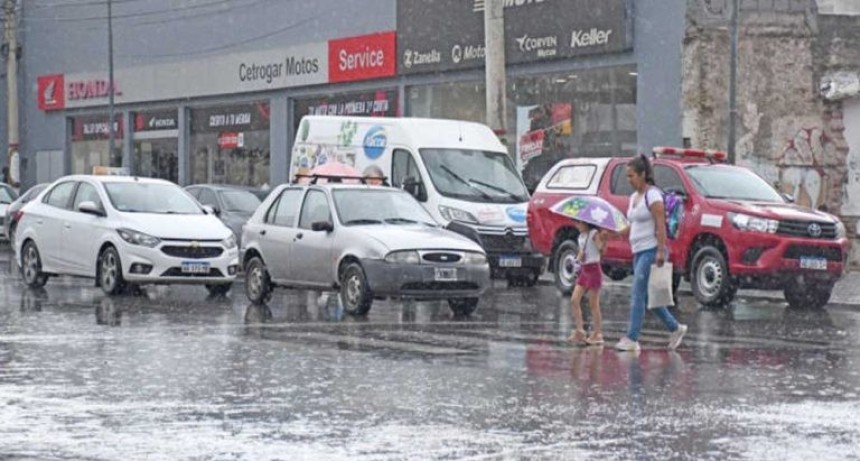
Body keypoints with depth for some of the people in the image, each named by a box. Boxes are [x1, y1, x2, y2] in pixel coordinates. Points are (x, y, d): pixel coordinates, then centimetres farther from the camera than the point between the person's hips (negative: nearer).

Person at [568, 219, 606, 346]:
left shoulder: (594, 234, -11)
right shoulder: (581, 236, 13)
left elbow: (600, 249, -25)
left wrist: (603, 240, -44)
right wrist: (579, 257, -4)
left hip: (593, 270, -8)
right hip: (584, 271, 8)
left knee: (593, 304, -3)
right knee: (574, 300, 0)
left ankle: (597, 335, 3)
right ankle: (580, 331, 5)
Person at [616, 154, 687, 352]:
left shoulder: (652, 195, -11)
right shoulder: (634, 197, 16)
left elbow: (660, 225, -18)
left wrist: (661, 251, -24)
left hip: (651, 251, -9)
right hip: (639, 252, 9)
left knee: (637, 294, -12)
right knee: (647, 296, 11)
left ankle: (631, 339, -13)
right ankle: (676, 328, 24)